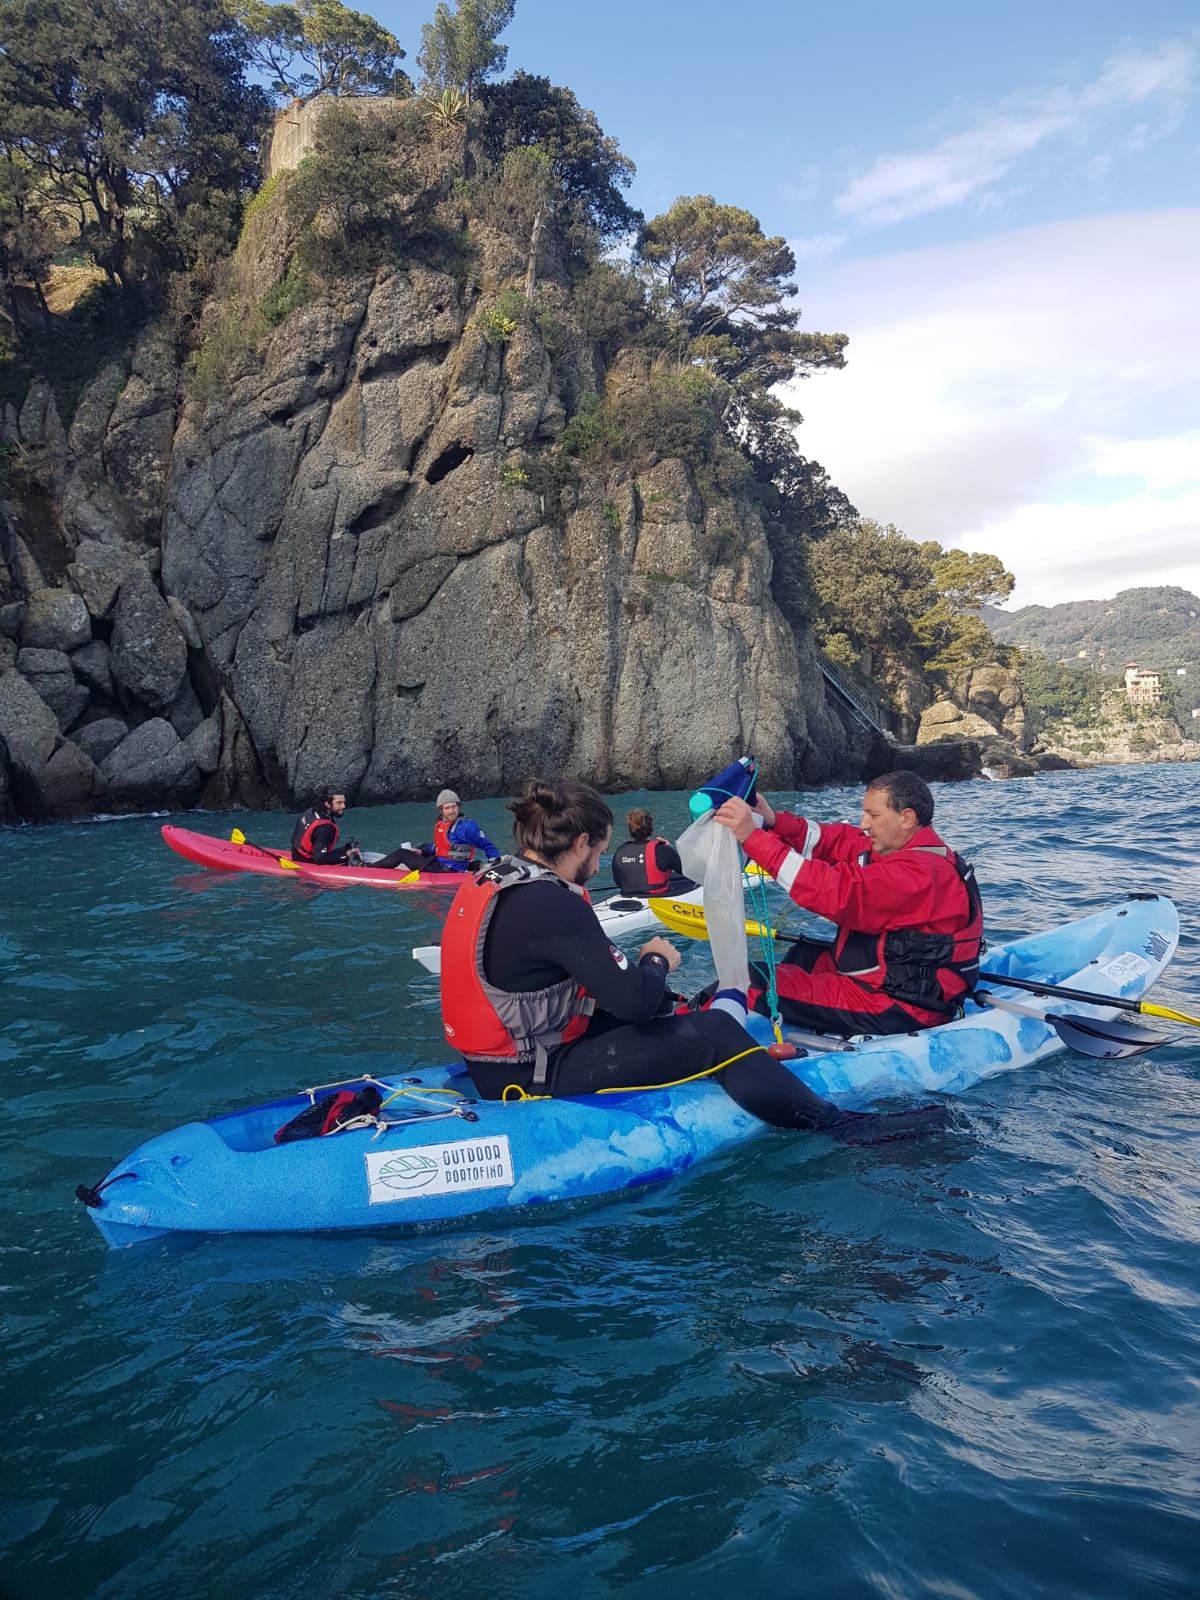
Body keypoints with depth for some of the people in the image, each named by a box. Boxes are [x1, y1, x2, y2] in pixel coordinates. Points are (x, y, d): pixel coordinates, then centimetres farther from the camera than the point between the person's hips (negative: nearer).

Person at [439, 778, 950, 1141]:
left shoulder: (488, 885, 6)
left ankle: (757, 1057, 34)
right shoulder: (552, 906, -24)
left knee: (661, 1011, 22)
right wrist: (657, 961, -3)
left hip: (497, 1069, 10)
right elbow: (633, 999, -24)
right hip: (538, 1083, -10)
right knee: (714, 1033, -7)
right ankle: (840, 1124, 5)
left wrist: (636, 968, 8)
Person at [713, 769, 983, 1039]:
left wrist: (752, 837, -36)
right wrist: (773, 821, -16)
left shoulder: (919, 873, -24)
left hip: (903, 1010, -10)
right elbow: (834, 840, 1)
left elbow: (838, 893, -34)